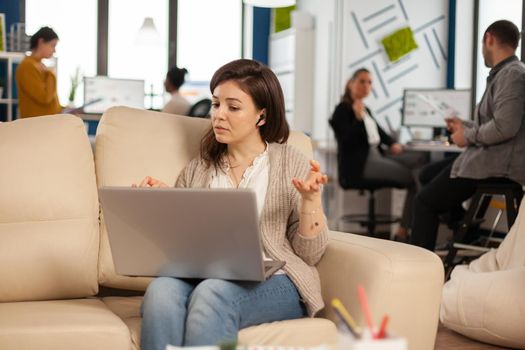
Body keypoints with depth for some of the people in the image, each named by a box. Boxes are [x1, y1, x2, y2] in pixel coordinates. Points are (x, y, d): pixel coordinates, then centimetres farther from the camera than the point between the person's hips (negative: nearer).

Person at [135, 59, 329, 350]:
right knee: (161, 290, -33)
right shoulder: (197, 169, 18)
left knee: (213, 293, -36)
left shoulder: (291, 164, 10)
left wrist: (310, 200, -11)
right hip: (201, 277, 3)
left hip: (272, 282, -2)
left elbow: (309, 255, 4)